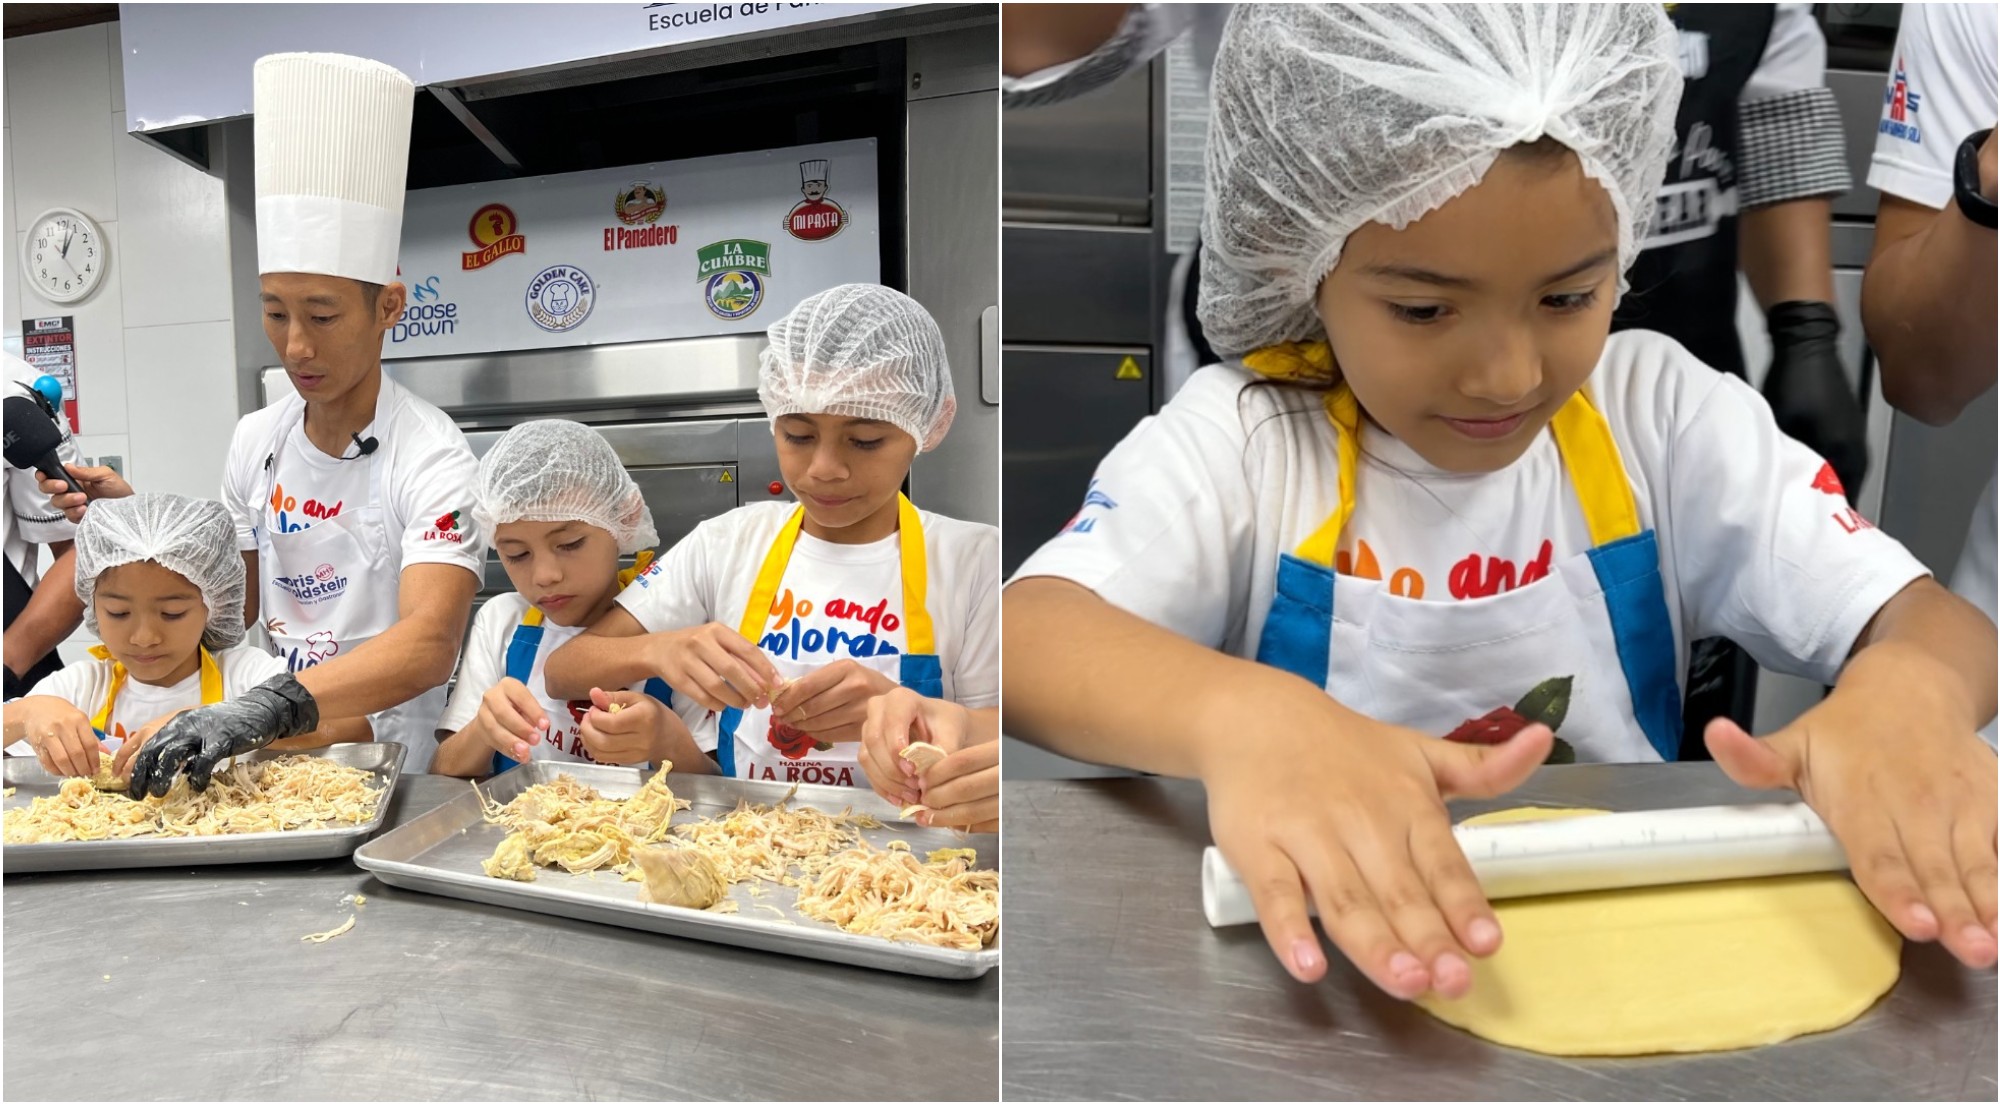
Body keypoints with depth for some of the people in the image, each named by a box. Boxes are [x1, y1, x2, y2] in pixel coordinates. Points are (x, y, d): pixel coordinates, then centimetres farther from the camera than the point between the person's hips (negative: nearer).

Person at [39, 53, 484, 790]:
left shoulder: (431, 458, -15)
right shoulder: (255, 442, 5)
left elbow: (428, 646, -26)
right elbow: (230, 606, 14)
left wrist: (277, 705, -38)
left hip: (389, 761, -5)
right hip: (272, 755, 5)